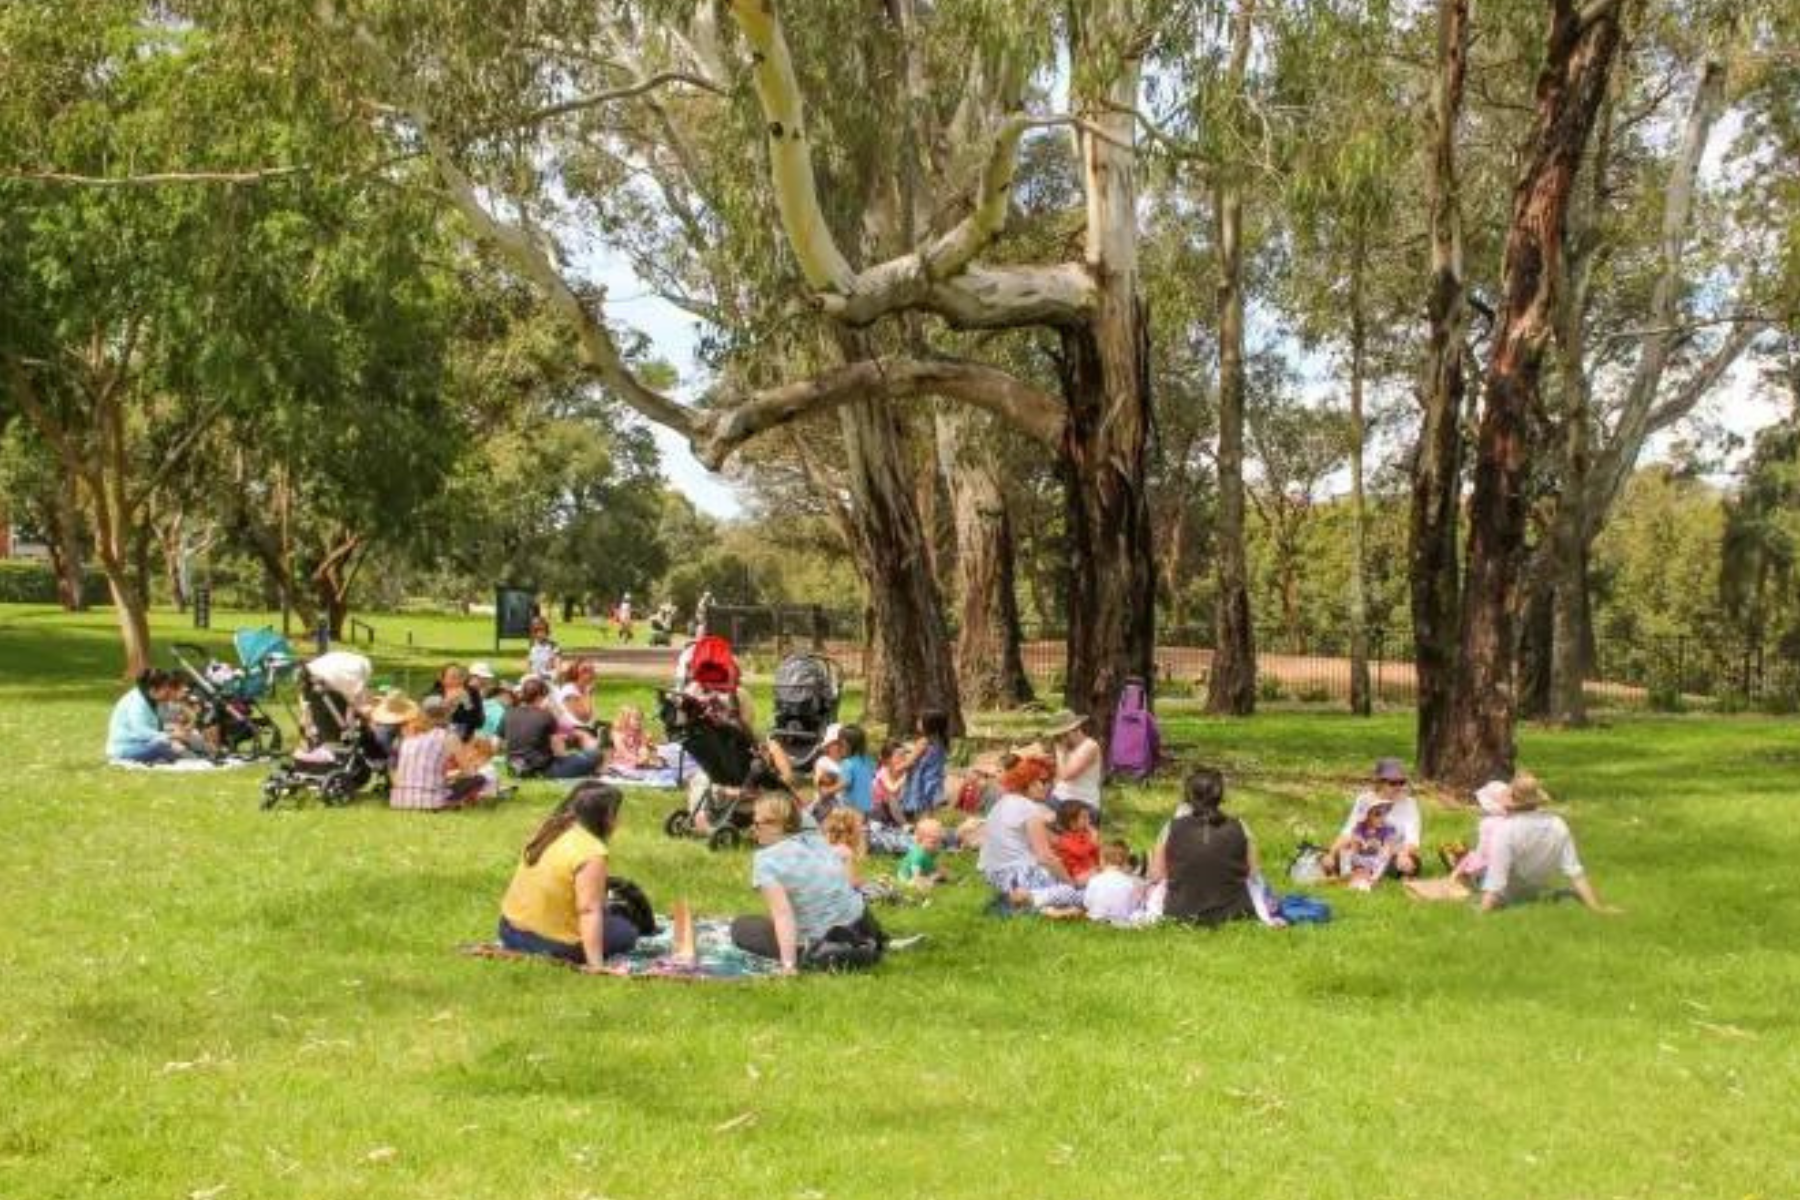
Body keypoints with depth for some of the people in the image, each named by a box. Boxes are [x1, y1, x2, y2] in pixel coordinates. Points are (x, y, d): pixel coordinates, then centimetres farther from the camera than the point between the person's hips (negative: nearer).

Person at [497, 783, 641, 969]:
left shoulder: (551, 830, 4)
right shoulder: (591, 853, -23)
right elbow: (589, 910, -28)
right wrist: (595, 964, -29)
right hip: (552, 944, -9)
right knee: (626, 932, 8)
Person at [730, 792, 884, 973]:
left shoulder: (766, 859, -13)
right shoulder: (816, 838, 6)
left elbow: (783, 913, -24)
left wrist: (788, 965, -30)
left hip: (822, 945, -6)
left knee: (740, 928, 9)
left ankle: (802, 955, -8)